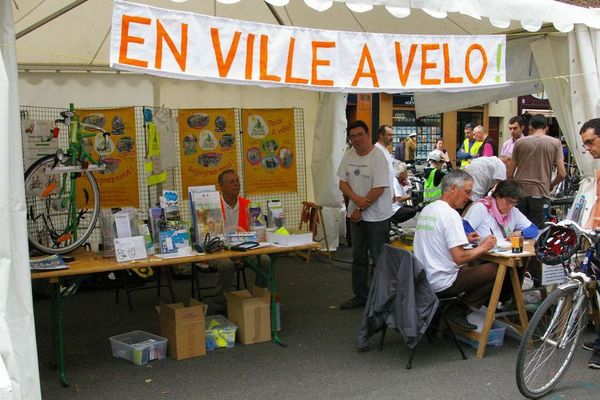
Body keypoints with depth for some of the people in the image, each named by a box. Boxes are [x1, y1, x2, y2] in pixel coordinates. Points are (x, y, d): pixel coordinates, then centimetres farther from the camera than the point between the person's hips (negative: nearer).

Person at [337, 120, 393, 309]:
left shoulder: (378, 157, -16)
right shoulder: (348, 156, 5)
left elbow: (379, 189, -19)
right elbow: (343, 183, 4)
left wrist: (360, 209, -13)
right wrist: (356, 199, -14)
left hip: (377, 217, -7)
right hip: (356, 215, 7)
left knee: (380, 259, 0)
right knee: (358, 258, 16)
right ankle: (360, 296, 28)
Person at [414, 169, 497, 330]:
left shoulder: (426, 210, 10)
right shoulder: (450, 214, -17)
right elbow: (459, 258, -22)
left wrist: (463, 239, 17)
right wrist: (482, 247, -7)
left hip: (422, 279, 9)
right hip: (441, 284, -9)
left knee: (468, 267, 29)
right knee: (495, 270, -4)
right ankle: (460, 310, -2)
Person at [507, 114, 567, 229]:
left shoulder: (520, 142, 4)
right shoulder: (555, 143, 2)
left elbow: (509, 173, 6)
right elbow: (562, 173, -3)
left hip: (519, 192, 1)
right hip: (540, 193, -1)